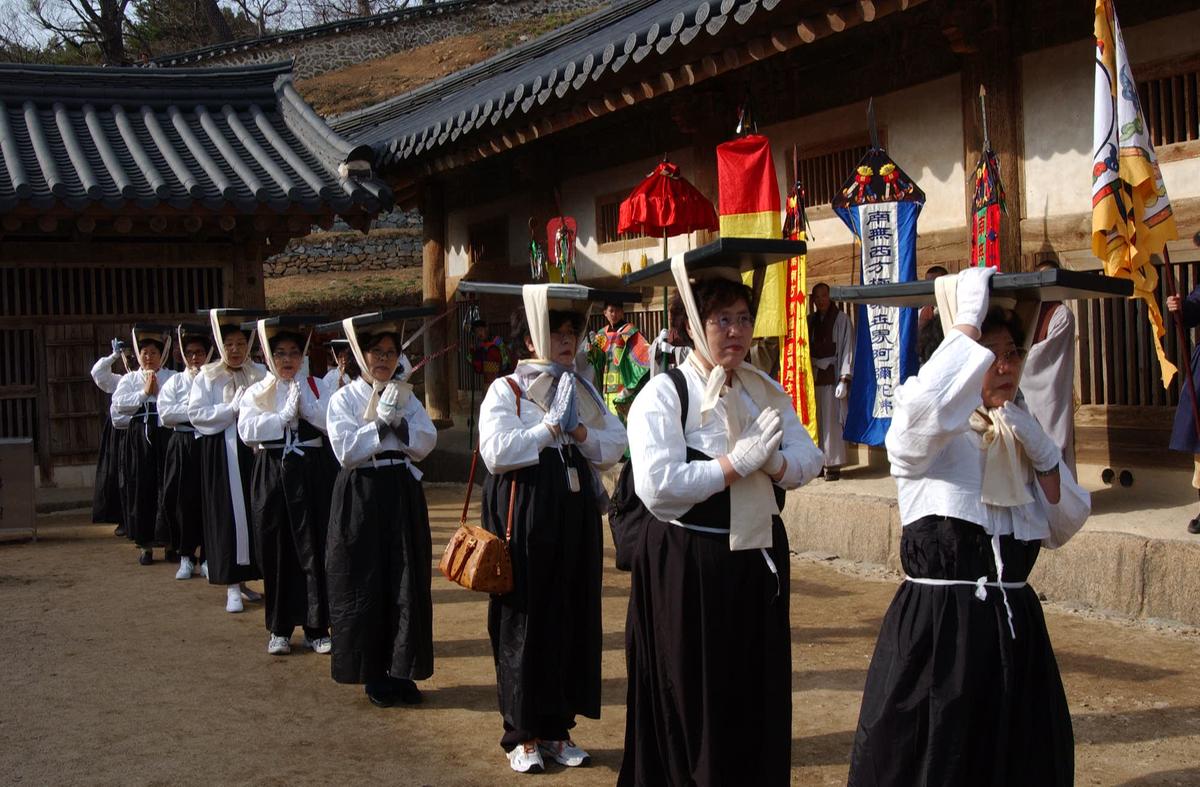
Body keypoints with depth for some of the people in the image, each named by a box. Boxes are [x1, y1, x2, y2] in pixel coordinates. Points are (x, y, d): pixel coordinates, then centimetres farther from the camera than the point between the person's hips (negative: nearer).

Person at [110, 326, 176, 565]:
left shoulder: (172, 377, 9)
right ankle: (145, 544, 10)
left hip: (166, 436, -1)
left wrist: (158, 391, -6)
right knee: (141, 489, 1)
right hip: (139, 436, 1)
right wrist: (145, 392, -4)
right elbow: (119, 404, -3)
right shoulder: (129, 379, 13)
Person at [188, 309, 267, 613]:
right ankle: (232, 585, 1)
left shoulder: (260, 374, 8)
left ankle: (246, 577, 15)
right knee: (227, 515, -2)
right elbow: (196, 414, -6)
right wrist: (232, 409, -12)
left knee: (254, 513, 2)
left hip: (253, 450, 2)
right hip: (220, 453, -2)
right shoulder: (207, 377, 3)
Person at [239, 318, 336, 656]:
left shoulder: (317, 387, 7)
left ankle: (316, 628, 8)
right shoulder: (256, 392, 7)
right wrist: (285, 415, -13)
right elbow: (247, 430, -10)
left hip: (312, 472, 0)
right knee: (276, 551, 4)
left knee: (314, 548, -1)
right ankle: (280, 628, 15)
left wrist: (304, 404, -13)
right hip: (272, 473, 0)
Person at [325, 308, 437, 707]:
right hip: (361, 497, -3)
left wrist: (398, 422, -15)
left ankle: (400, 670, 15)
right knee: (365, 587, 1)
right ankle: (373, 674, 12)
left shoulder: (406, 396, 10)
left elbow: (426, 442, -1)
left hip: (403, 494, 4)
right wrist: (380, 422, -14)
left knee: (407, 584, 4)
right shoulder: (344, 399, -1)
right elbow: (346, 450, -12)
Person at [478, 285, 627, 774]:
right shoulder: (505, 390, -4)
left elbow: (616, 445, 7)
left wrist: (581, 433, -10)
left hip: (575, 509, 5)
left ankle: (557, 727, 20)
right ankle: (522, 733, 12)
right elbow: (496, 452, -16)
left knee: (574, 616, 8)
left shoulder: (583, 391, 12)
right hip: (525, 512, -5)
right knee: (525, 620, 1)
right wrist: (550, 427, -14)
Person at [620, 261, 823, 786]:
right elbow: (658, 486, -21)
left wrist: (772, 462, -19)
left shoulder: (767, 392, 9)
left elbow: (808, 462, 2)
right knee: (693, 700, 4)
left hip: (760, 556, 6)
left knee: (759, 695, 14)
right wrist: (738, 462, -21)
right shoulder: (663, 394, -10)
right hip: (686, 562, -6)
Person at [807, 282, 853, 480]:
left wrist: (844, 380, -13)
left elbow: (847, 349, -7)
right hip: (813, 376, 5)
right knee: (815, 421, 6)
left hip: (832, 376, -5)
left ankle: (834, 465, -1)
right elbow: (805, 349, 13)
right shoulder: (810, 320, 11)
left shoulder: (841, 319, -3)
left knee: (831, 421, -5)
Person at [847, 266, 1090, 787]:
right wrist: (968, 319, -21)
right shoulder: (923, 436, -7)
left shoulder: (1021, 435, 13)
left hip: (1016, 626, 6)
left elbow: (1064, 527, 11)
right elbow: (926, 404, -33)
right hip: (936, 626, -6)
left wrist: (1041, 452, -3)